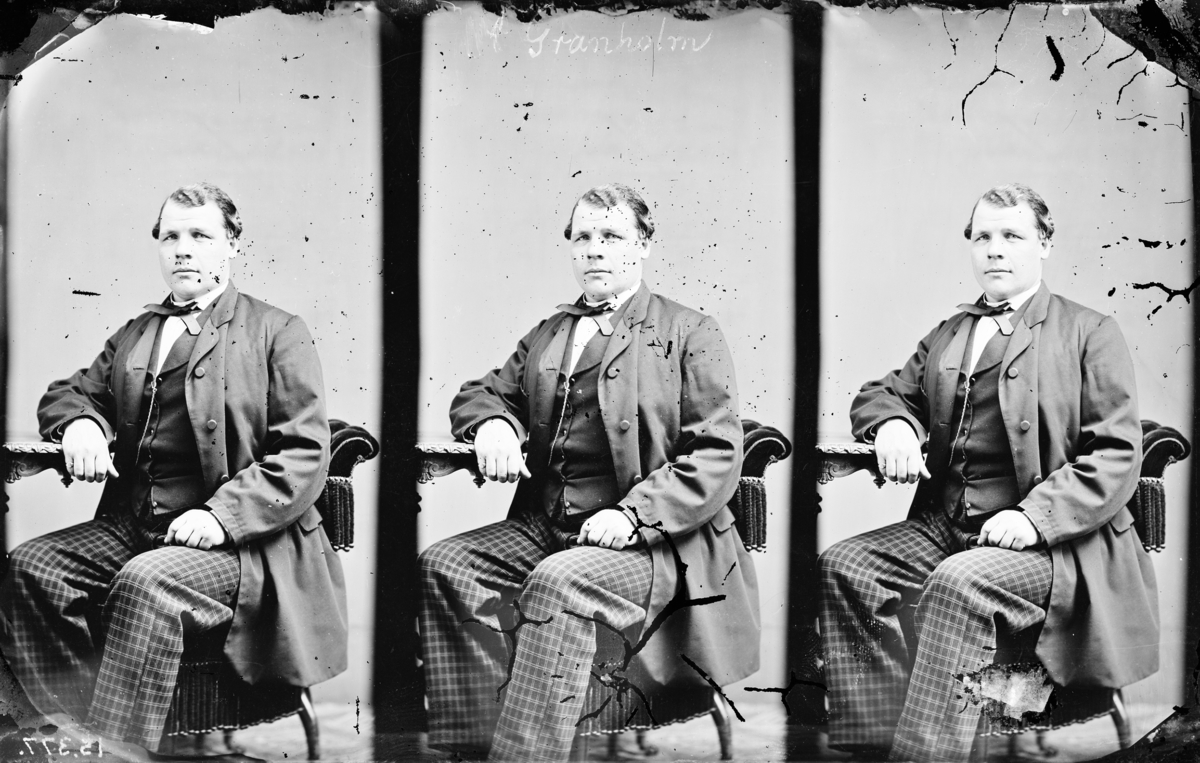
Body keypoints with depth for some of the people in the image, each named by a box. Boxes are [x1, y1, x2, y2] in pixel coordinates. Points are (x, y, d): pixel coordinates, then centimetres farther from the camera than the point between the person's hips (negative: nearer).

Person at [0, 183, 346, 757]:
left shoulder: (277, 333, 4)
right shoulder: (136, 333, 23)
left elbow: (304, 454, -4)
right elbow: (68, 392, 26)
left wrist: (222, 515, -18)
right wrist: (80, 424, -1)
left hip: (240, 542, -6)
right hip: (131, 527, 6)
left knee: (145, 584, -34)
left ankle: (117, 747, -28)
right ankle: (76, 736, -17)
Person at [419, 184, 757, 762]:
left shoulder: (690, 334, 5)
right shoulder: (548, 334, 23)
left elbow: (717, 454, -4)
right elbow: (479, 393, 24)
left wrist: (633, 514, -17)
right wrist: (492, 424, -3)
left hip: (654, 541, -6)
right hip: (543, 528, 6)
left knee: (558, 582, -34)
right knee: (444, 564, -19)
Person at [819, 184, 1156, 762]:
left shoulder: (1089, 334, 4)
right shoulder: (948, 334, 22)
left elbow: (1116, 454, -4)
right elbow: (879, 393, 23)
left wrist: (1035, 515, -19)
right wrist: (892, 425, -4)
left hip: (1054, 541, -6)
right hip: (944, 527, 6)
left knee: (957, 584, -35)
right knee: (843, 566, -18)